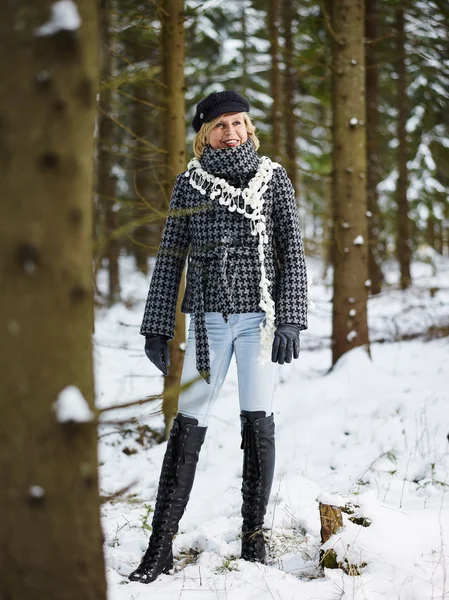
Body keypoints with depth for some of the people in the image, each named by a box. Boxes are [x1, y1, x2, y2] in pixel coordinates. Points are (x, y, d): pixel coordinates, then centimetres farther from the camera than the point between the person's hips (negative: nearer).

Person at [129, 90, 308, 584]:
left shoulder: (273, 178, 4)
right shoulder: (190, 181, 6)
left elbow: (292, 252, 1)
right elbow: (170, 257, 8)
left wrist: (290, 321, -8)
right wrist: (157, 329, 4)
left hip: (260, 314, -1)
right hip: (208, 316, 1)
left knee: (257, 421, -3)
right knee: (188, 425, -3)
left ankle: (253, 535, 10)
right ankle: (160, 546, 0)